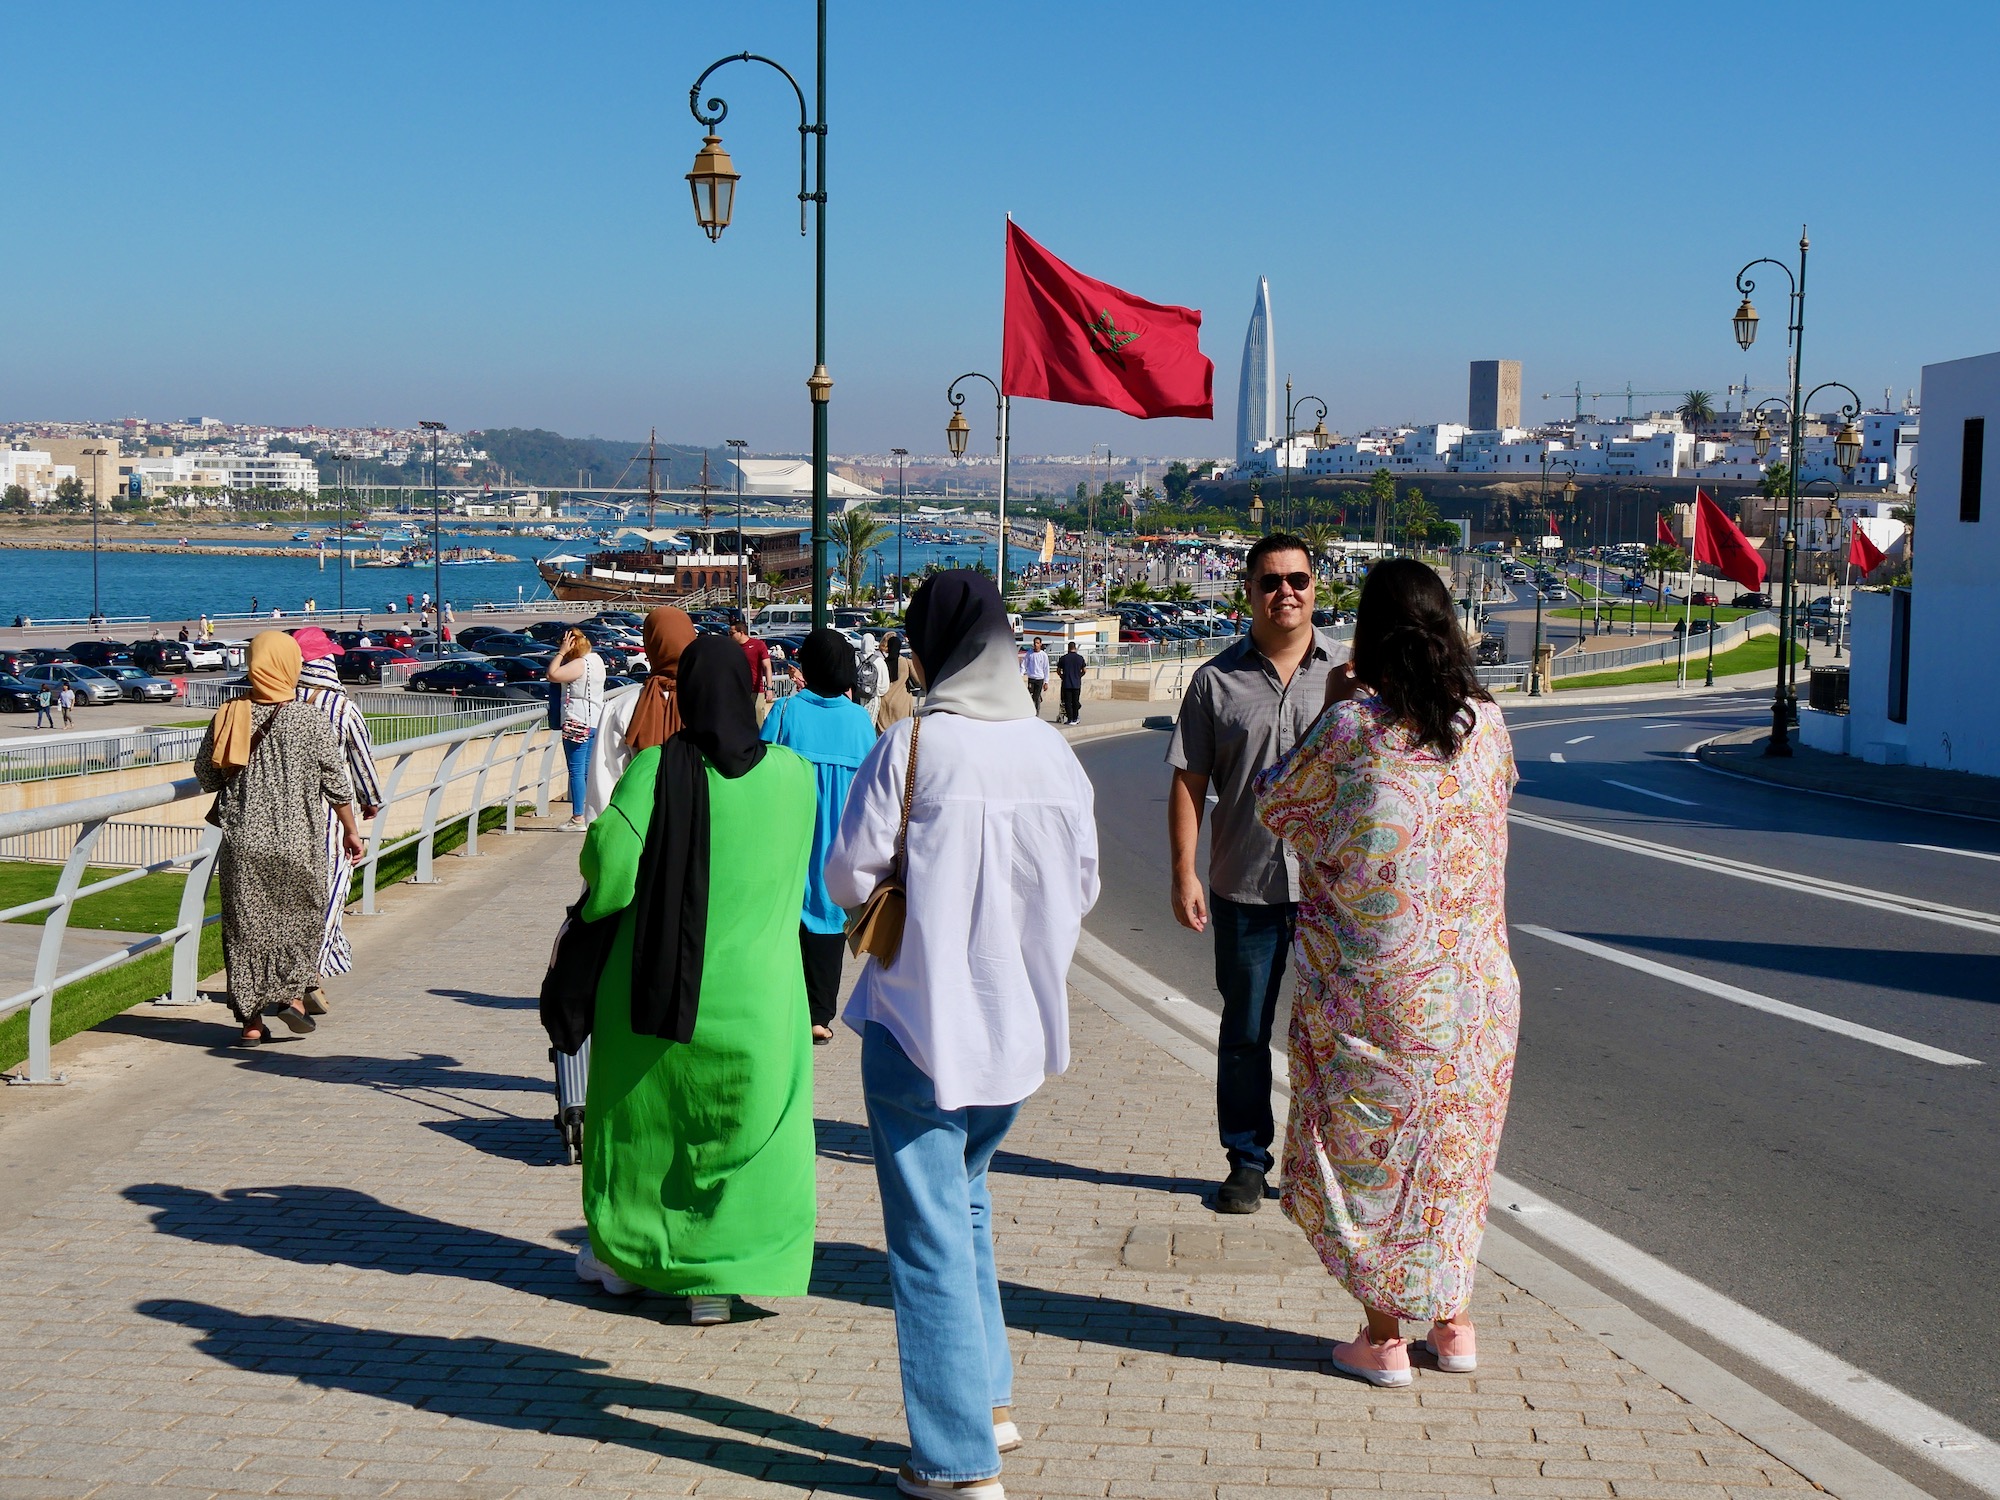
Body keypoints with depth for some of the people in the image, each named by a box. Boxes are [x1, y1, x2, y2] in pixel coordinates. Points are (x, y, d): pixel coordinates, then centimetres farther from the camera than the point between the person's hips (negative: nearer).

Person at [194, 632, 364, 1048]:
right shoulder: (312, 721, -8)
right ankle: (292, 991, 5)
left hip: (241, 842, 2)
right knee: (303, 916, 18)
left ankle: (251, 1021, 10)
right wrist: (351, 830, 9)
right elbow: (337, 783, -3)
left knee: (245, 926, 8)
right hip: (298, 842, -2)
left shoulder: (228, 717, -1)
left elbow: (205, 775, 8)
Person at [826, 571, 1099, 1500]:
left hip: (921, 1022, -5)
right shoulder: (1052, 752, 0)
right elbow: (1082, 889, 7)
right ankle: (991, 1399, 28)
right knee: (964, 1202, 25)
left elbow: (847, 876, -10)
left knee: (930, 1235, 3)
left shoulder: (913, 745, -15)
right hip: (1018, 1025, 6)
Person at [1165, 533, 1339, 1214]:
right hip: (1243, 884, 0)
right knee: (1244, 1032, 9)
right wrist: (1184, 875, -3)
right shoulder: (1217, 679, 2)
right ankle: (1247, 1160, 22)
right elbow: (1188, 782, 3)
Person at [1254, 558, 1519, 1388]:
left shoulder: (1350, 728, -14)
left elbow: (1273, 803, 1)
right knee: (1454, 1141, 17)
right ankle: (1452, 1320, 25)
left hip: (1369, 977, -4)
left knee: (1367, 1144, 8)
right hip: (1470, 978, 4)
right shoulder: (1486, 722, -1)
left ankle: (1383, 1336, 12)